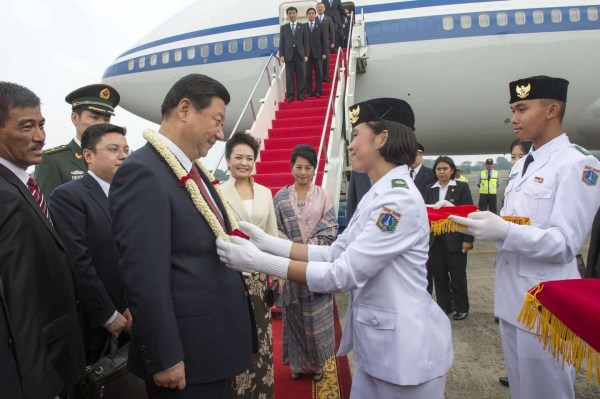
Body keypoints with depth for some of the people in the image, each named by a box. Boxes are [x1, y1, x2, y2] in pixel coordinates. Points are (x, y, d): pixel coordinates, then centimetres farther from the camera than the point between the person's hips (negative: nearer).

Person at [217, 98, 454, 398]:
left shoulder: (400, 198, -23)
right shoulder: (376, 195, 8)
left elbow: (344, 274, -26)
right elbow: (335, 254, 5)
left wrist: (260, 262, -24)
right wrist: (269, 243, -3)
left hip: (404, 347, -8)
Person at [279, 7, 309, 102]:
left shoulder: (303, 27, 10)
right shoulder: (283, 27, 12)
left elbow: (306, 42, 5)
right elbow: (281, 42, 8)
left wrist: (306, 55, -4)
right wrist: (281, 55, -4)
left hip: (300, 55, 0)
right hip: (288, 55, 0)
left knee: (301, 76, -1)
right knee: (289, 76, -1)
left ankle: (301, 95, 4)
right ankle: (290, 95, 2)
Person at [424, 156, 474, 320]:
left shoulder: (462, 187, -1)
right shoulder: (429, 189, 8)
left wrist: (468, 239, -11)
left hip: (455, 238, -3)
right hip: (435, 238, 3)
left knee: (457, 274, 7)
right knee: (439, 274, 9)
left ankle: (461, 307, 23)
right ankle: (444, 306, 24)